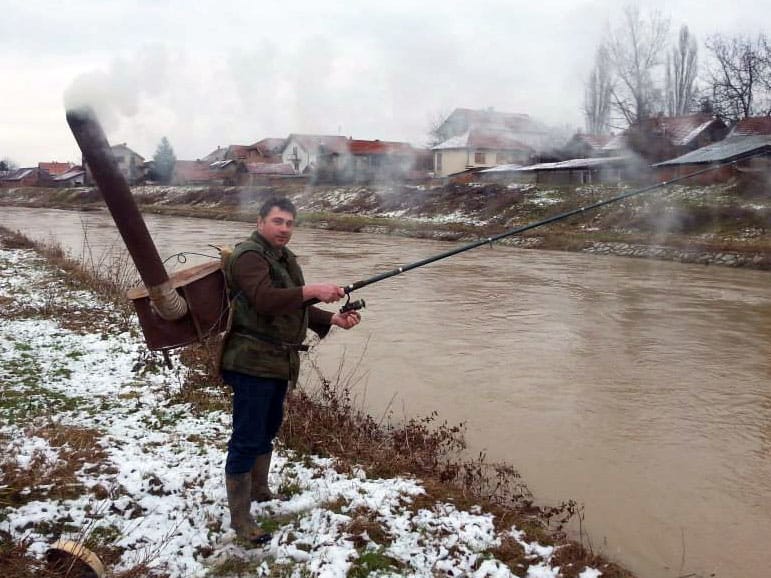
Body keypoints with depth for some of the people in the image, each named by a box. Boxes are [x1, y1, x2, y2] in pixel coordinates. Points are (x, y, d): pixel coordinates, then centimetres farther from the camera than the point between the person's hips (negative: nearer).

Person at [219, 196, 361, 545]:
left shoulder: (284, 258, 16)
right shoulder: (248, 256, -15)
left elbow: (296, 308, 18)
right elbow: (265, 301, -31)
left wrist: (334, 318, 3)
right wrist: (312, 290, -38)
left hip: (278, 362, 10)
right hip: (252, 364, -10)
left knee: (268, 431, 23)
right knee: (246, 441, -4)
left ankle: (259, 490, 41)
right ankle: (240, 519, 6)